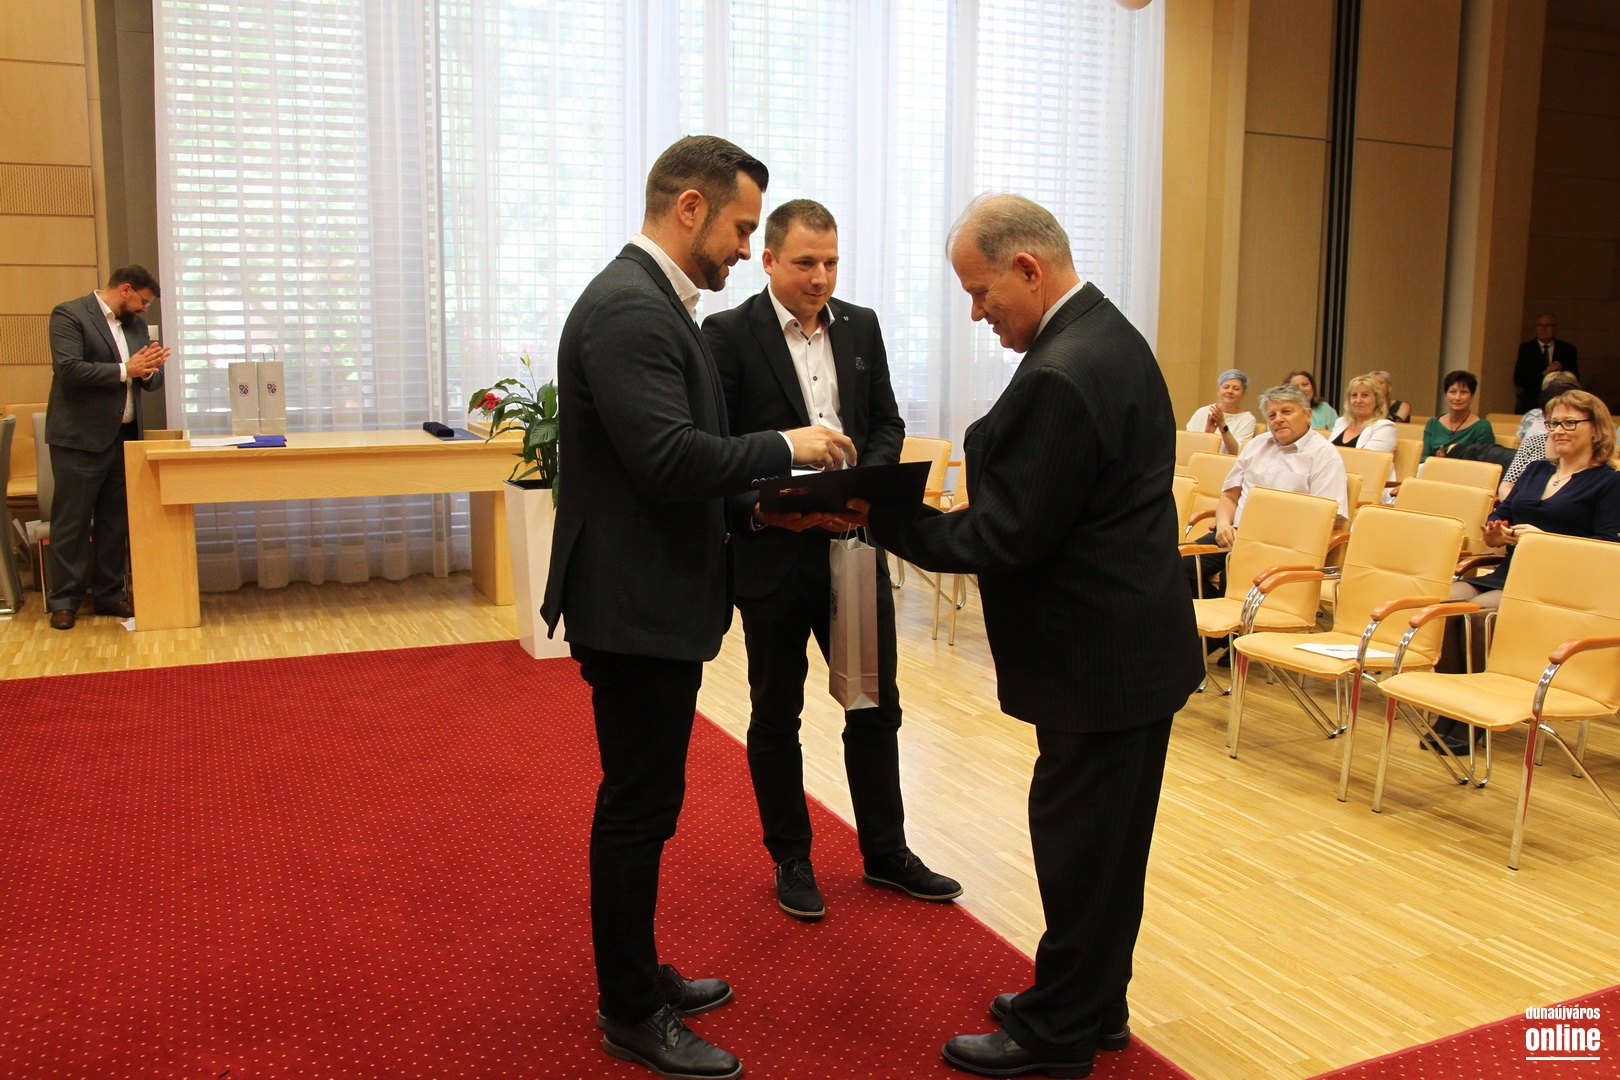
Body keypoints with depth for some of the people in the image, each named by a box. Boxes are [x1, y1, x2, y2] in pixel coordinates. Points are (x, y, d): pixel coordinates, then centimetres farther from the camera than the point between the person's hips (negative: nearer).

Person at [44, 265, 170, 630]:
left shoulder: (136, 325, 14)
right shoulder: (69, 314, -7)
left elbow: (152, 379, 15)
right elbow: (68, 368, -19)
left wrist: (149, 370, -8)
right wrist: (125, 370, -19)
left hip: (124, 436, 7)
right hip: (80, 438, -7)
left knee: (116, 520, 10)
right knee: (72, 521, 0)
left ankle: (109, 594, 19)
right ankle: (64, 600, 8)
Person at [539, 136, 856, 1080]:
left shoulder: (654, 301, 14)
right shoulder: (628, 307, -19)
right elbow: (669, 459, -27)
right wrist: (785, 448, -16)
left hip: (656, 599, 11)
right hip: (635, 604, -11)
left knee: (645, 799, 20)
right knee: (639, 807, 2)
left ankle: (637, 974, 36)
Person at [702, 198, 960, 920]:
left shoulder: (861, 326, 8)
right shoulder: (729, 333, -6)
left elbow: (887, 424, 10)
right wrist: (761, 506, -22)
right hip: (773, 553, -4)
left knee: (876, 705, 12)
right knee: (776, 716, 10)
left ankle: (885, 852, 29)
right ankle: (791, 860, 27)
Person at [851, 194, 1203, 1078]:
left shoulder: (1058, 375, -25)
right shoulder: (1110, 334, 9)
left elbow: (1004, 538, -23)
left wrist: (884, 519, -16)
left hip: (1099, 659, -10)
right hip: (1138, 640, 11)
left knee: (1077, 845, 5)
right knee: (1110, 840, 20)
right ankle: (1094, 1003, 37)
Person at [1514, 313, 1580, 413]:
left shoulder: (1568, 350, 10)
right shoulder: (1526, 348, 6)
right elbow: (1519, 380, -2)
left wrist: (1561, 370, -14)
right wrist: (1544, 374, -15)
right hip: (1531, 402, -1)